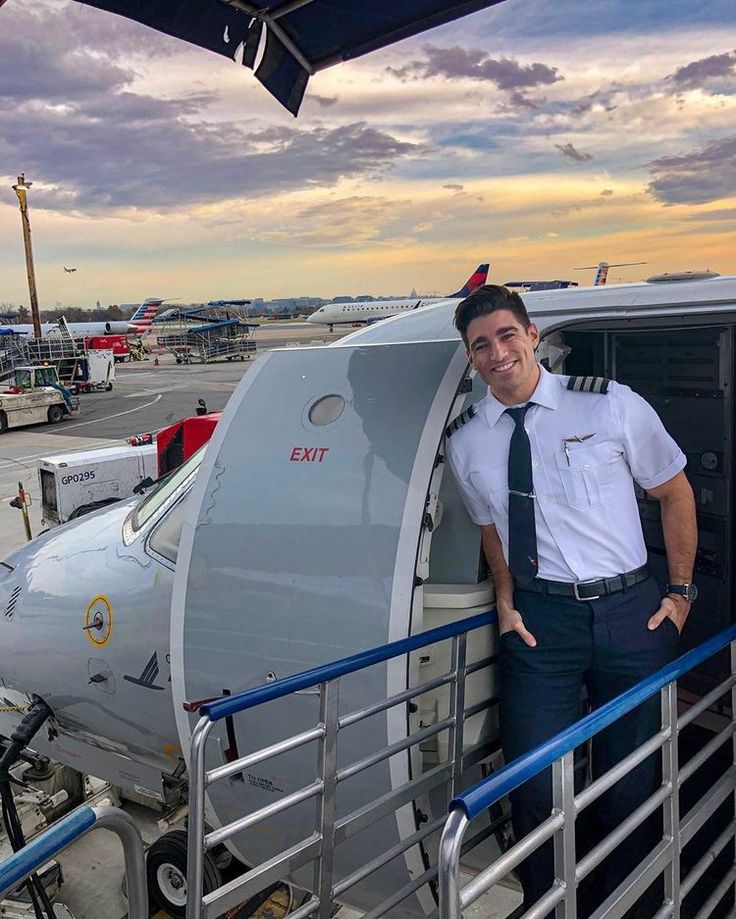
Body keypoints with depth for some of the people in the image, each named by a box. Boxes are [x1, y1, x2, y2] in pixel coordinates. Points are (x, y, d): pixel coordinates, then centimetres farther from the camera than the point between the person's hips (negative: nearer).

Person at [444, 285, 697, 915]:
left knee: (633, 780, 11)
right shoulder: (465, 441, 2)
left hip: (632, 611, 0)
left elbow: (675, 493, 5)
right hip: (539, 618, 1)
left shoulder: (613, 405, -5)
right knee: (535, 784, 2)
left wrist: (680, 591, 3)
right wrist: (506, 601, 2)